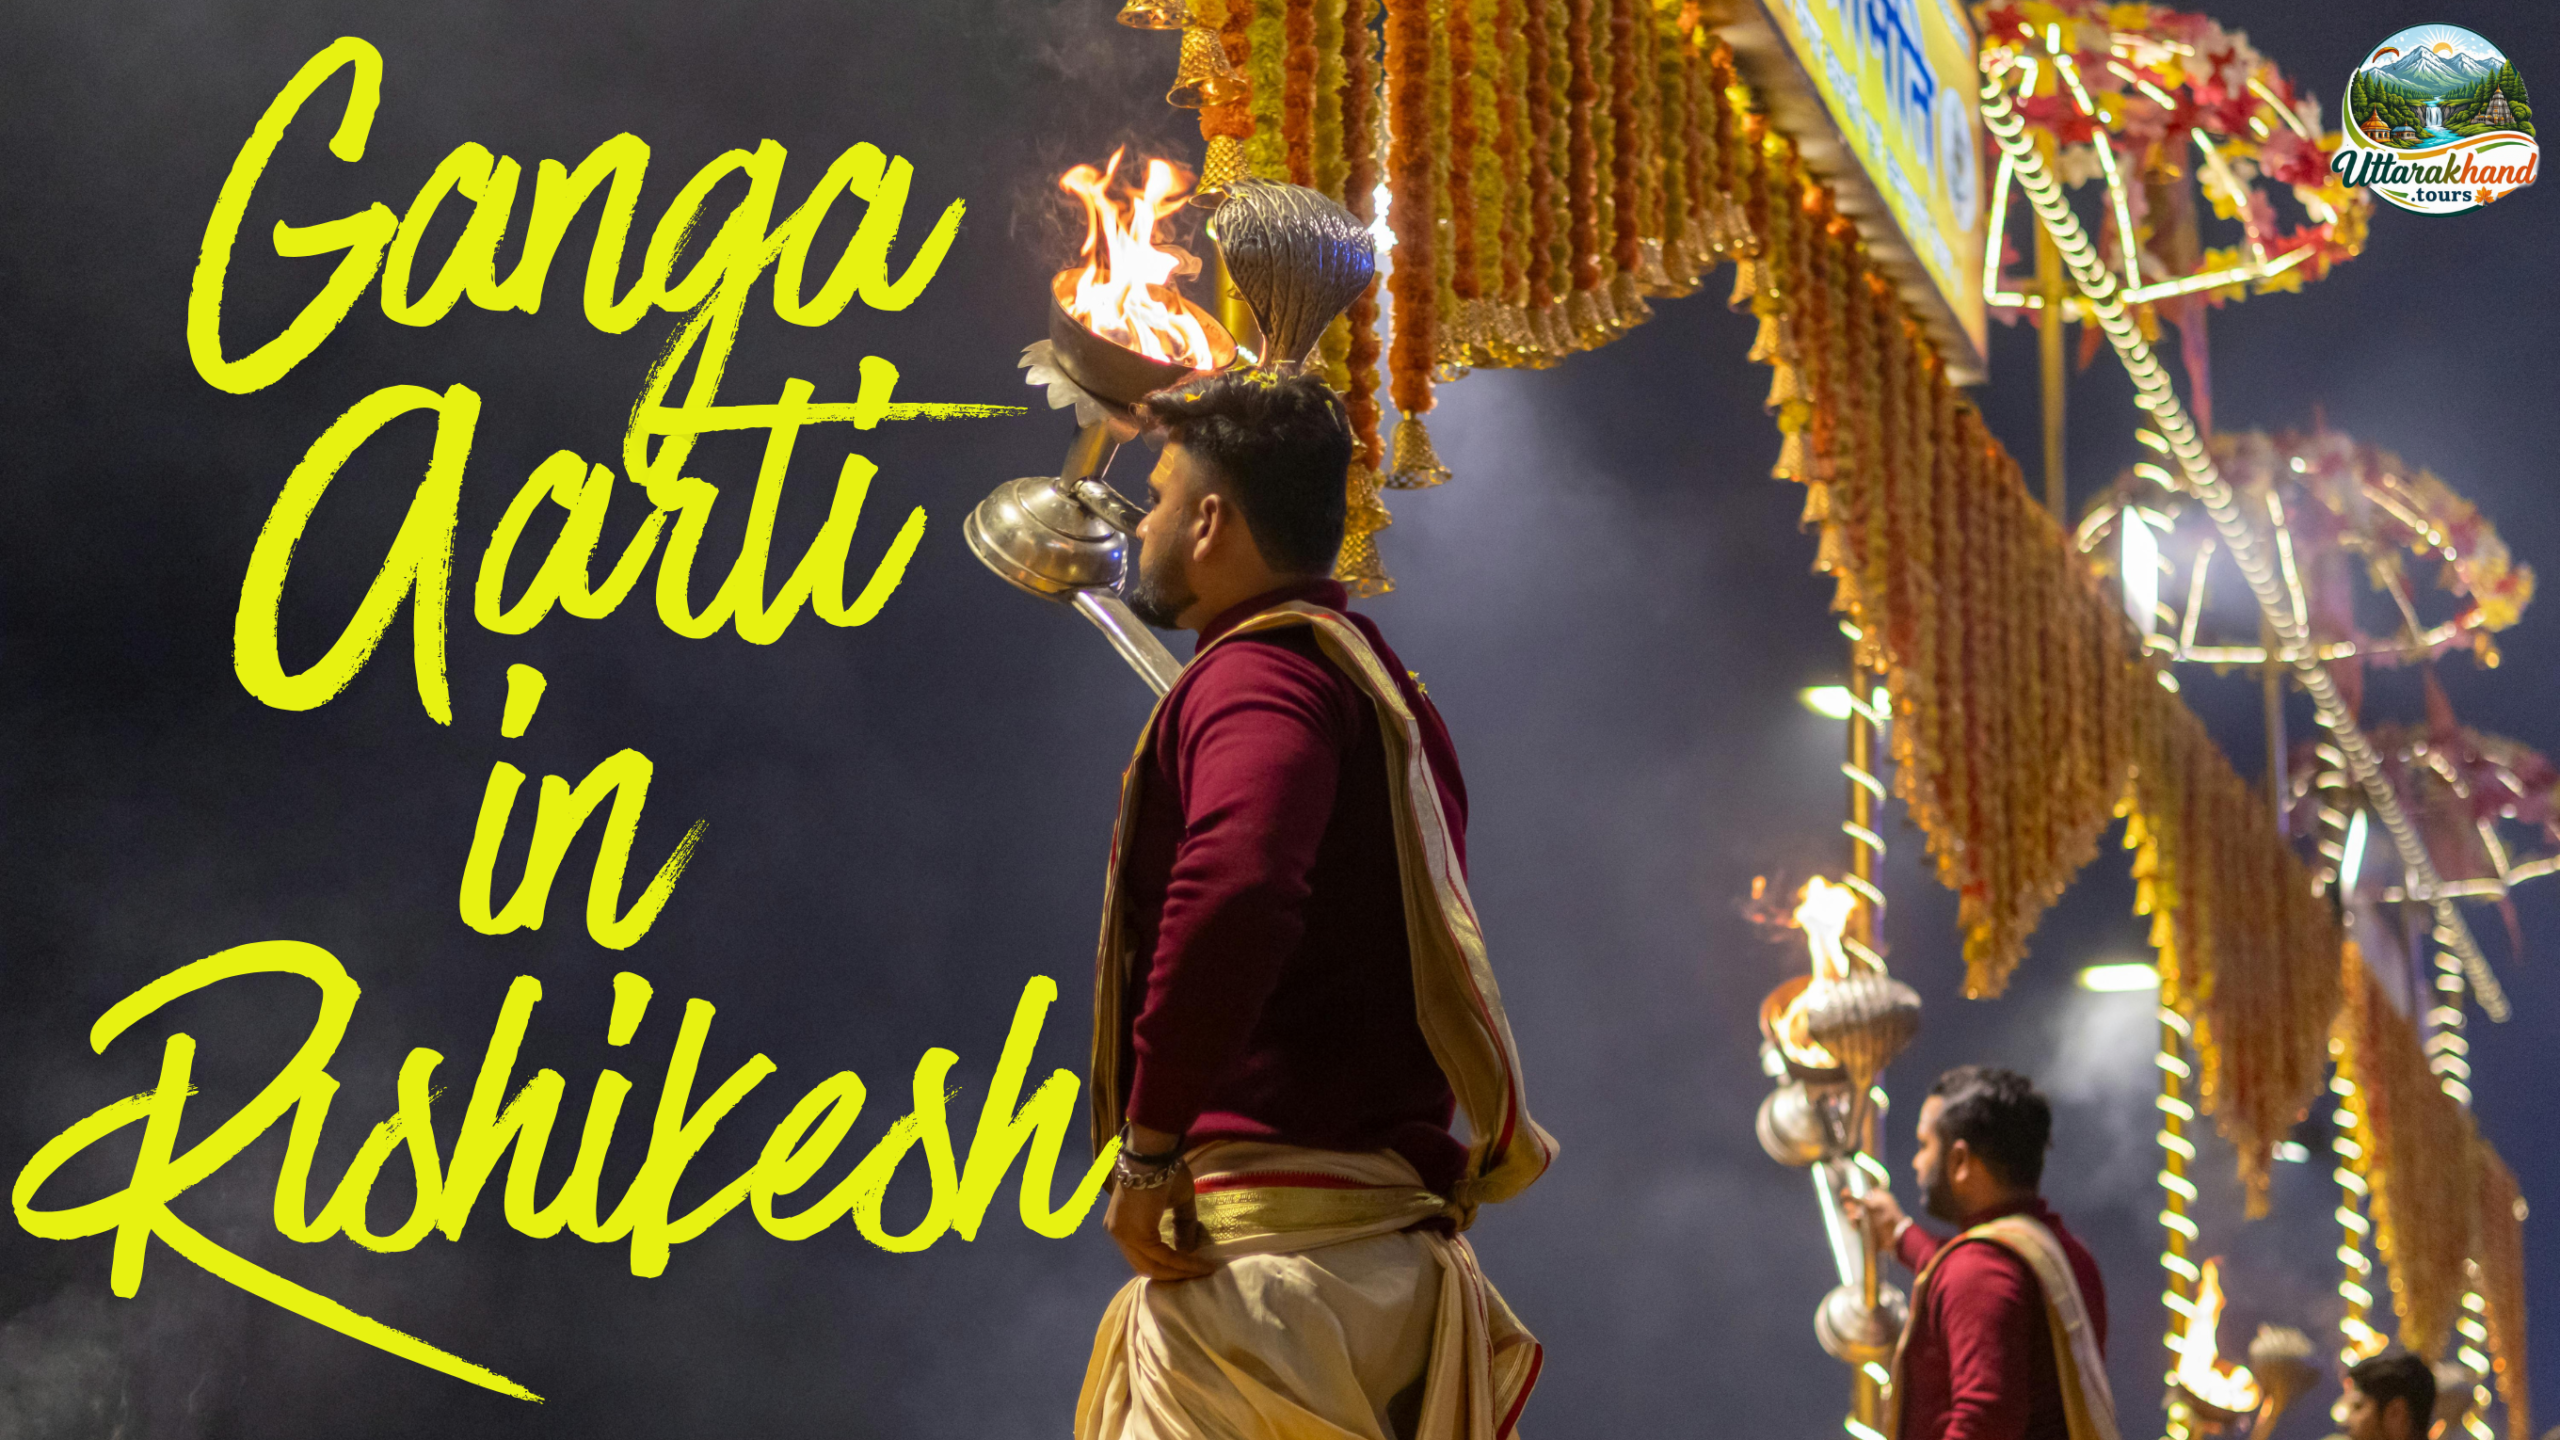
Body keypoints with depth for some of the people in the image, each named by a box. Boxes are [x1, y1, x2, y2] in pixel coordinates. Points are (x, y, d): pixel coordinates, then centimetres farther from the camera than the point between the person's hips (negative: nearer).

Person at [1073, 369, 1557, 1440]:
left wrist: (1149, 1149, -21)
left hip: (1270, 1241, -10)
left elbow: (1231, 893, -28)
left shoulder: (1260, 673, -8)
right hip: (1396, 1240, 10)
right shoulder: (1380, 687, 23)